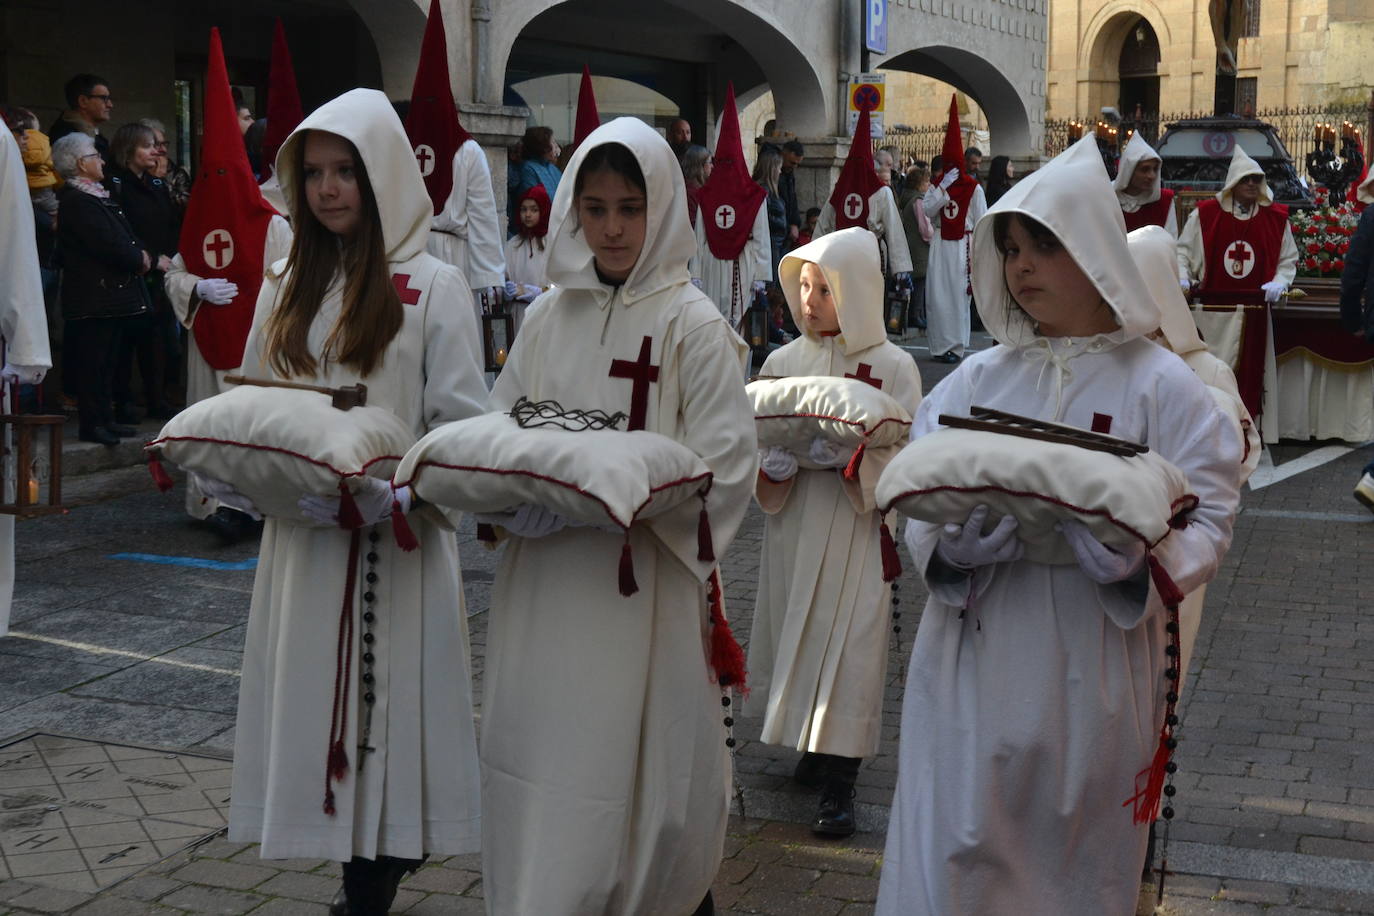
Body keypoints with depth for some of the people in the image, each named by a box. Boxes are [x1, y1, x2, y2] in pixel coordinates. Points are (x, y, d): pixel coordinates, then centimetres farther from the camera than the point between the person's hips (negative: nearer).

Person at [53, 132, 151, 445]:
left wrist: (142, 254, 0)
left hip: (111, 294, 10)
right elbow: (108, 244, -21)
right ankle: (91, 423, 0)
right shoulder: (76, 201, -14)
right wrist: (139, 260, -8)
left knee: (107, 358, 13)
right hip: (94, 298, -10)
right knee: (92, 359, -5)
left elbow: (126, 238, 19)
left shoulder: (97, 196, 18)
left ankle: (104, 418, 20)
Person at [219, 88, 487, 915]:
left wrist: (383, 495, -20)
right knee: (318, 717, 7)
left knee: (389, 717, -1)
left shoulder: (433, 284, -3)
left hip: (397, 542, -5)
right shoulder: (288, 287, 13)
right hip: (304, 540, 5)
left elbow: (463, 426, -8)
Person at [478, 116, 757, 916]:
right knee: (539, 776, 10)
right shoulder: (550, 316, 9)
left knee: (640, 784, 3)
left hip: (642, 587, -4)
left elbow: (724, 469, -13)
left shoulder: (693, 325, -5)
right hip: (545, 587, 5)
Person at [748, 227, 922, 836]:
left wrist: (851, 455, -24)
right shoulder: (783, 361, 6)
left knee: (849, 645, -4)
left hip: (858, 530, -4)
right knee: (793, 636, 9)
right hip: (793, 527, 4)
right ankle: (811, 749, 28)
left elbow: (907, 455, -7)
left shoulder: (893, 367, -4)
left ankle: (838, 785, 3)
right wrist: (774, 464, -15)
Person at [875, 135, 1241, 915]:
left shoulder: (1159, 385, -2)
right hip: (974, 666, 2)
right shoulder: (979, 379, 6)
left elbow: (1206, 526, -5)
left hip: (1092, 672, -2)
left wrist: (1138, 560, -25)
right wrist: (952, 542, -19)